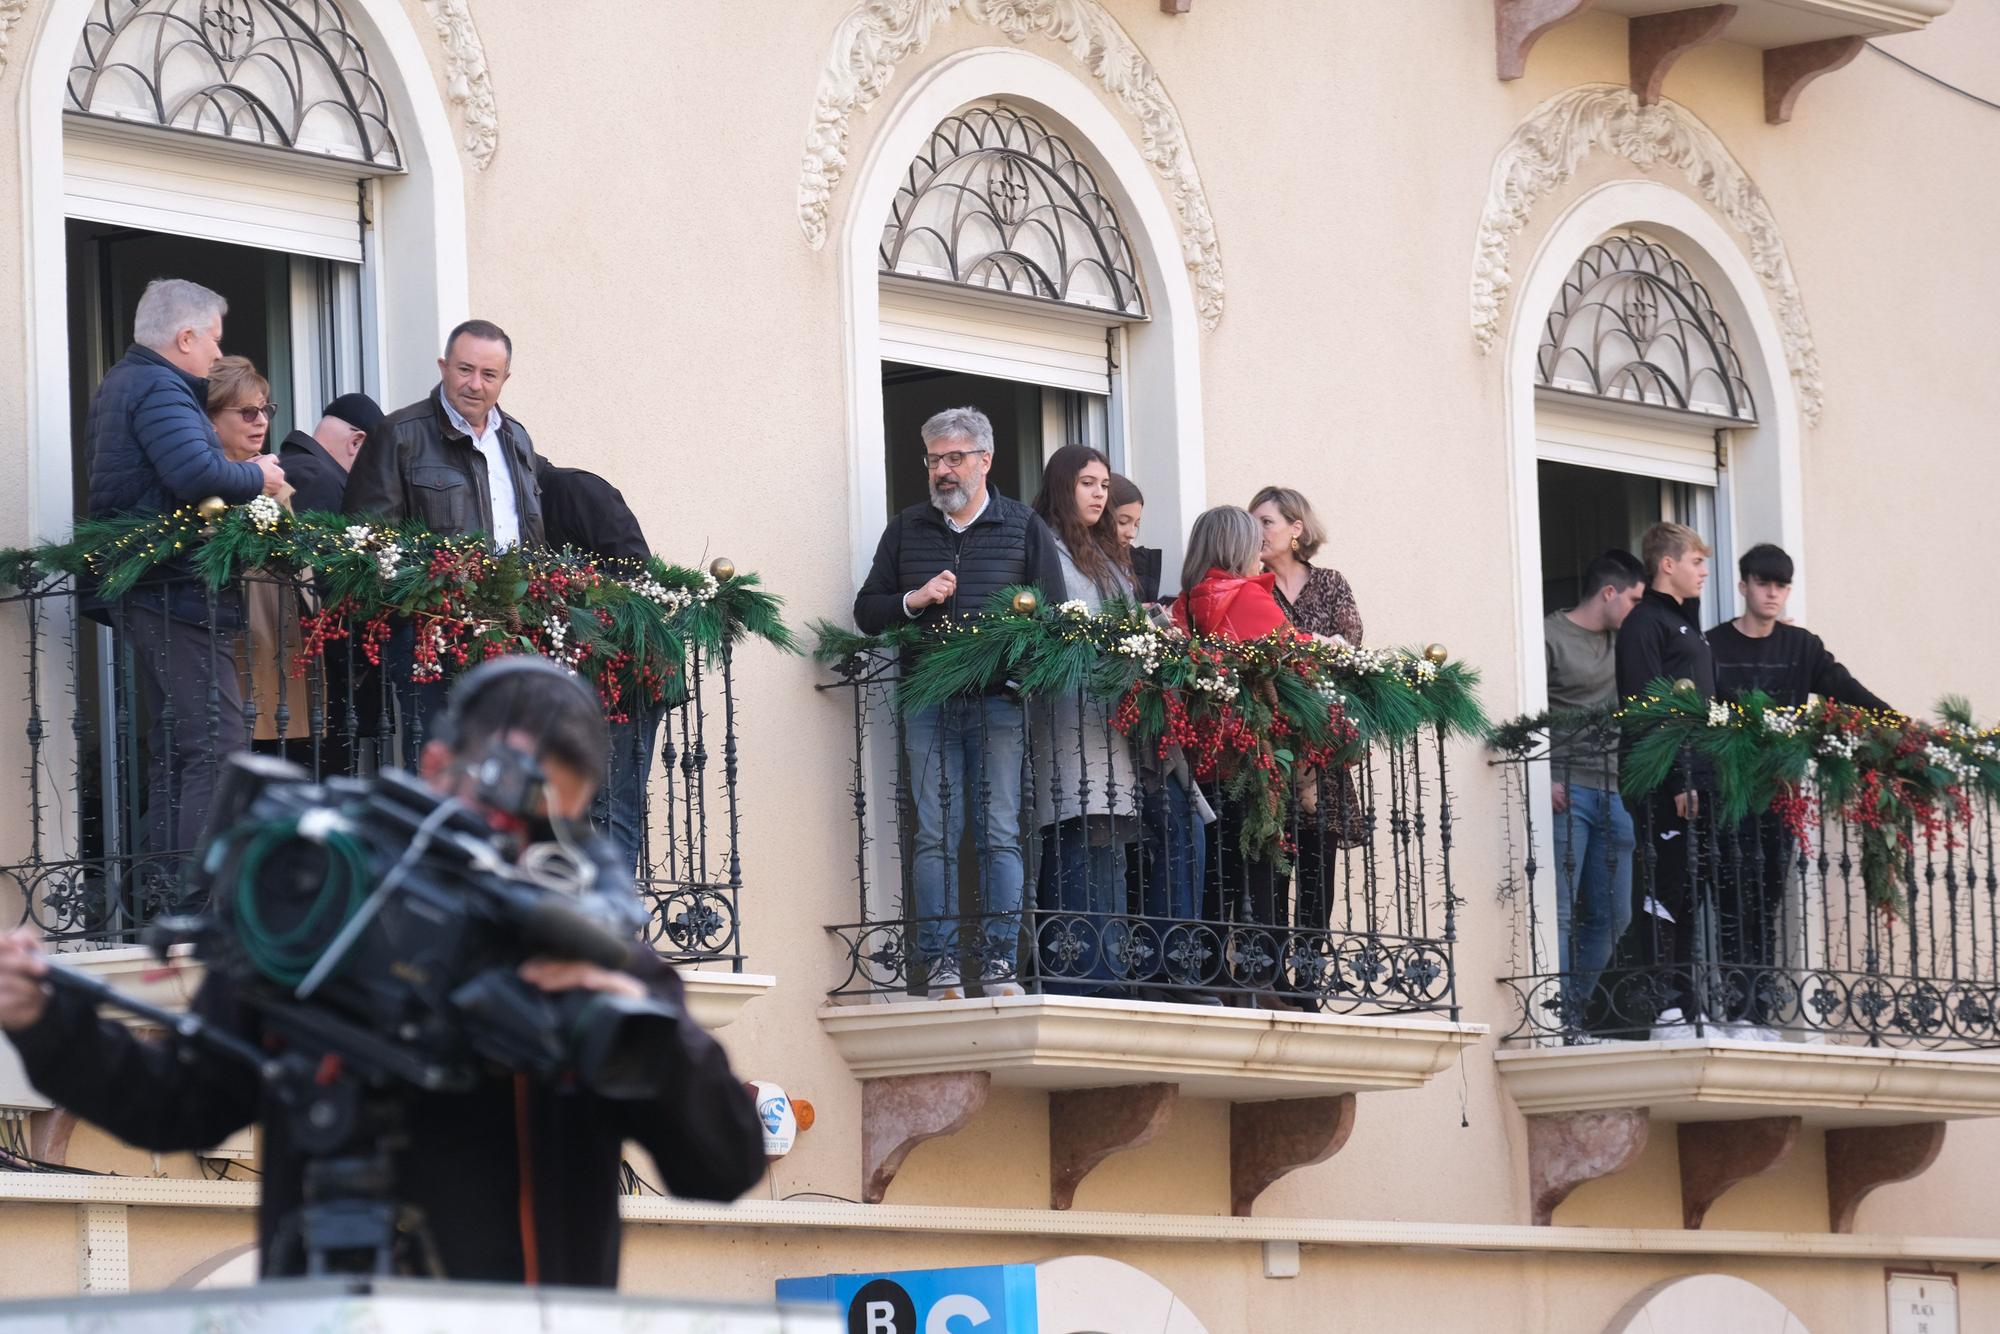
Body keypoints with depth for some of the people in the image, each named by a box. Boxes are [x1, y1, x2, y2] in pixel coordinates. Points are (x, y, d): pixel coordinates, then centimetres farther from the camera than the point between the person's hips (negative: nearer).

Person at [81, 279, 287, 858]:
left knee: (172, 751, 15)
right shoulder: (159, 389, -13)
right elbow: (197, 475, -27)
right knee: (215, 749, -13)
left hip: (147, 590, 11)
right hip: (176, 590, -11)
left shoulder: (124, 382, 21)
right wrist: (257, 476, -10)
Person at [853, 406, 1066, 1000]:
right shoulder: (907, 529, 15)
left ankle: (1001, 964, -3)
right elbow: (867, 612, 13)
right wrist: (914, 601, -5)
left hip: (999, 700, -1)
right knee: (935, 834, -3)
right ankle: (941, 966, -3)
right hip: (928, 701, 1)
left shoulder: (1024, 528, 9)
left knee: (1000, 834, -4)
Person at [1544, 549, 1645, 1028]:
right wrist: (1541, 781, -17)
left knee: (1612, 916, 9)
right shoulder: (1549, 635, -3)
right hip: (1565, 790, -8)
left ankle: (1577, 1018, 17)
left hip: (1615, 793, 8)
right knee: (1559, 913, -10)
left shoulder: (1622, 642, 18)